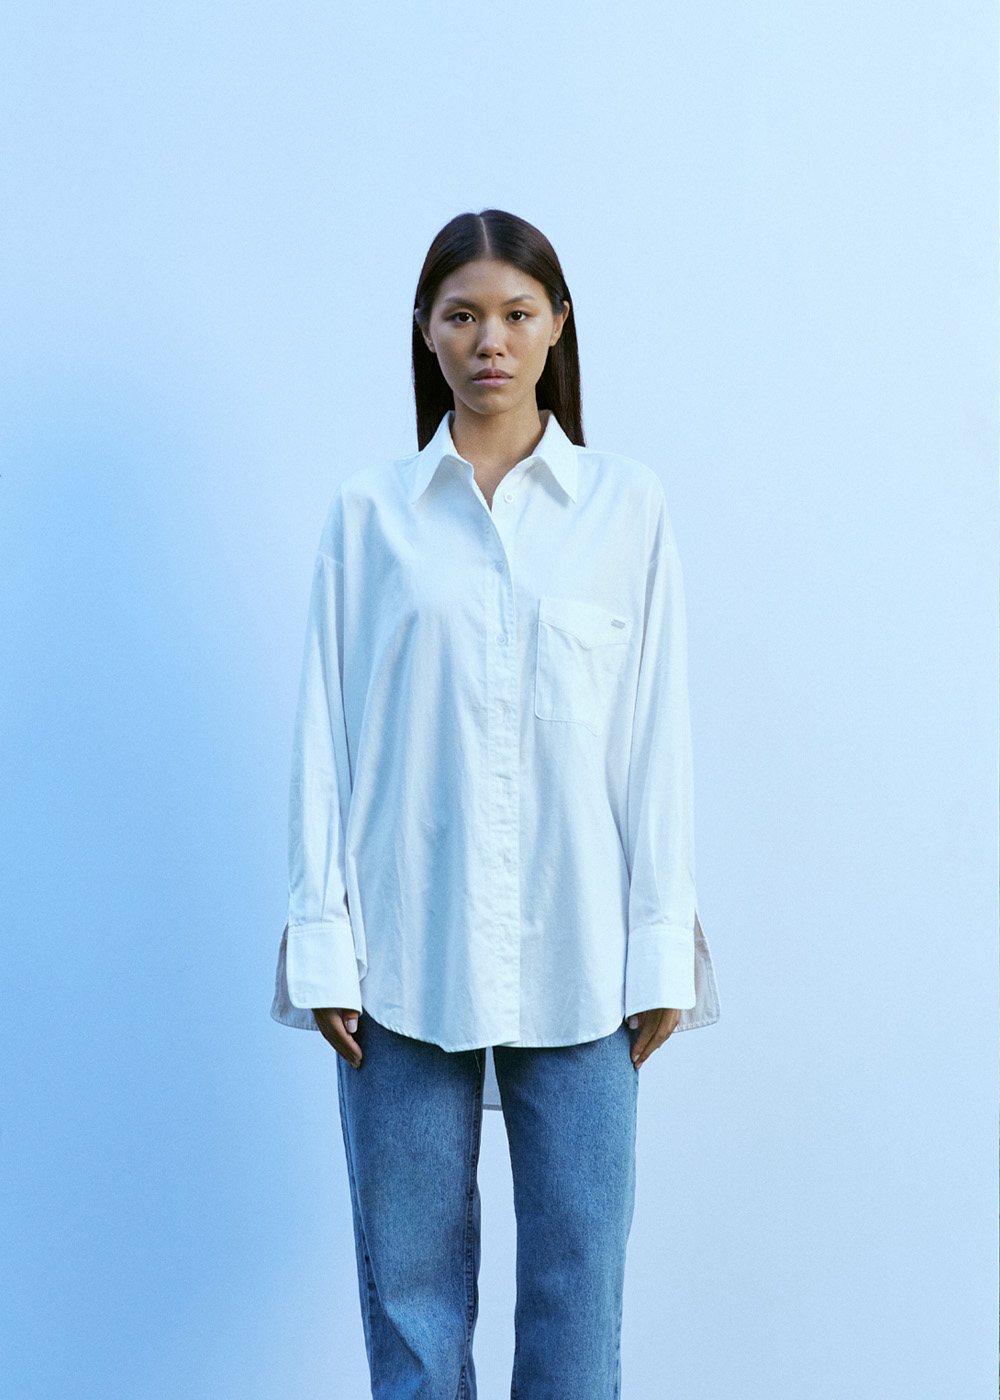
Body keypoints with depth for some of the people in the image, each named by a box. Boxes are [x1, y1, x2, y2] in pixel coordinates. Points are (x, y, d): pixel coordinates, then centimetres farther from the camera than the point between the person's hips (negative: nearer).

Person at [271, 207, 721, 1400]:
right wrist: (323, 942, -2)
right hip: (407, 952, 0)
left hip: (577, 958, 0)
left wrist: (662, 944, 0)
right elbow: (325, 731, 4)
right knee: (411, 1269, 7)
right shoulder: (370, 508, 5)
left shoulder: (627, 505, 5)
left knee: (578, 1270, 5)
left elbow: (657, 732, 4)